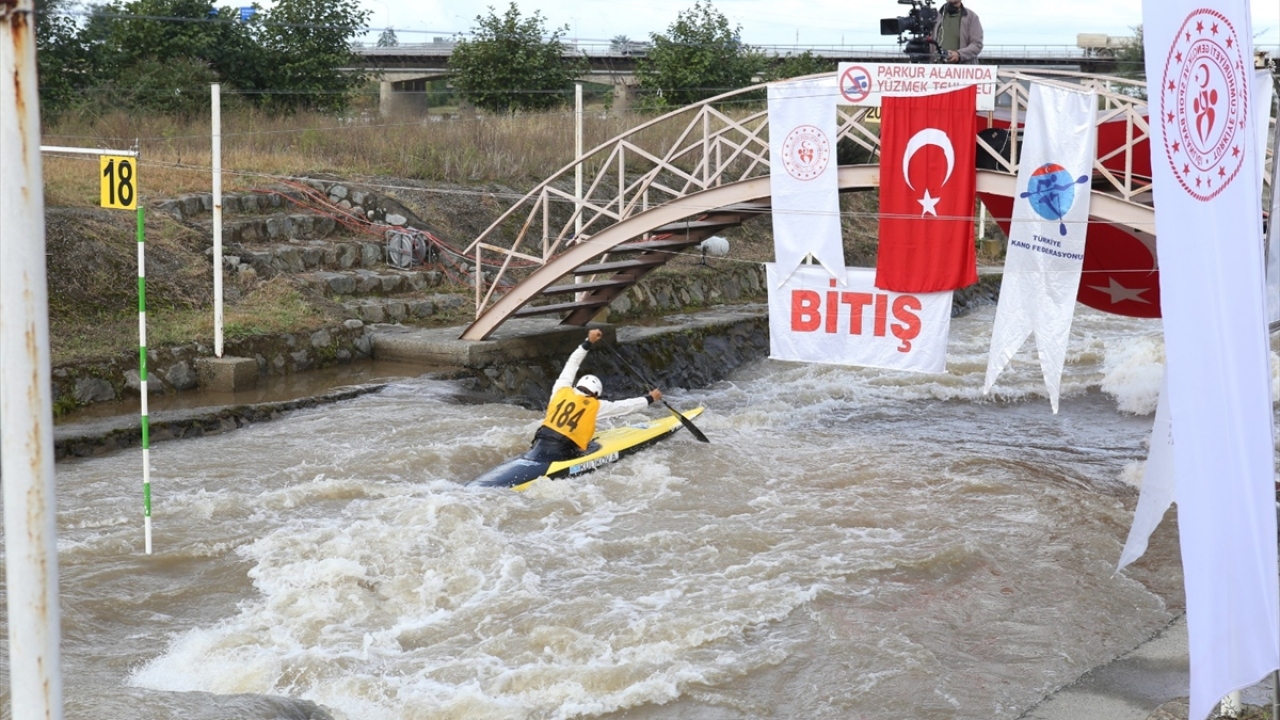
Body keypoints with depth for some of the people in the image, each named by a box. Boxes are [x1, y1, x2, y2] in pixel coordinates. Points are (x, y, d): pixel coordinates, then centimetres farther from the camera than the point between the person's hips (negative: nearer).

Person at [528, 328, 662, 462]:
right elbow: (626, 406, 12)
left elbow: (571, 364, 23)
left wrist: (587, 343, 29)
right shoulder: (594, 406, 1)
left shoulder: (561, 391, 8)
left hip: (539, 447, 5)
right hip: (558, 455, -5)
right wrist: (650, 399, 26)